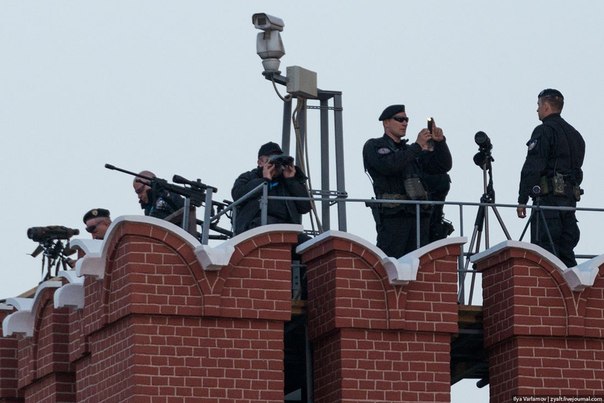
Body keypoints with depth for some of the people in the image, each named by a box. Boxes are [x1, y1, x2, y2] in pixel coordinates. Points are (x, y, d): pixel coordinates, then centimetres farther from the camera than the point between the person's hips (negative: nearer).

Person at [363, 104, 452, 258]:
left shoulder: (410, 150, 26)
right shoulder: (373, 146, 8)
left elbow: (443, 166, 20)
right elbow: (388, 165, -14)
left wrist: (440, 142, 4)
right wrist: (417, 146, -11)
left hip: (420, 216, 6)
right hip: (393, 215, -6)